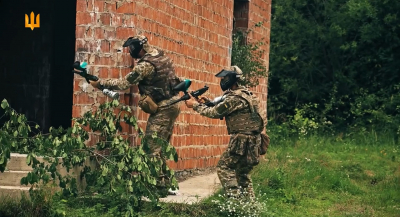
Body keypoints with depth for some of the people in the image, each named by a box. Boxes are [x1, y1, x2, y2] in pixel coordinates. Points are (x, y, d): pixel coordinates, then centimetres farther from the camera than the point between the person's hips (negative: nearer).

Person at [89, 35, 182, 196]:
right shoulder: (162, 56, 9)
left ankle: (161, 184, -5)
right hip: (172, 105, 9)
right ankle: (165, 183, 17)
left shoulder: (146, 65, -17)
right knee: (161, 146, 14)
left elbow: (124, 83, -14)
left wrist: (100, 83, -6)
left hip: (162, 109, -9)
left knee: (153, 147, -5)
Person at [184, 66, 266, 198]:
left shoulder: (235, 98, -17)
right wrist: (206, 102, 6)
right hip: (251, 141, 10)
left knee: (224, 168, -4)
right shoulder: (243, 93, 14)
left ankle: (235, 198, -10)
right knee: (242, 172, 17)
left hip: (242, 141, -10)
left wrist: (195, 105, -3)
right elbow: (220, 108, 19)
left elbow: (215, 113, -14)